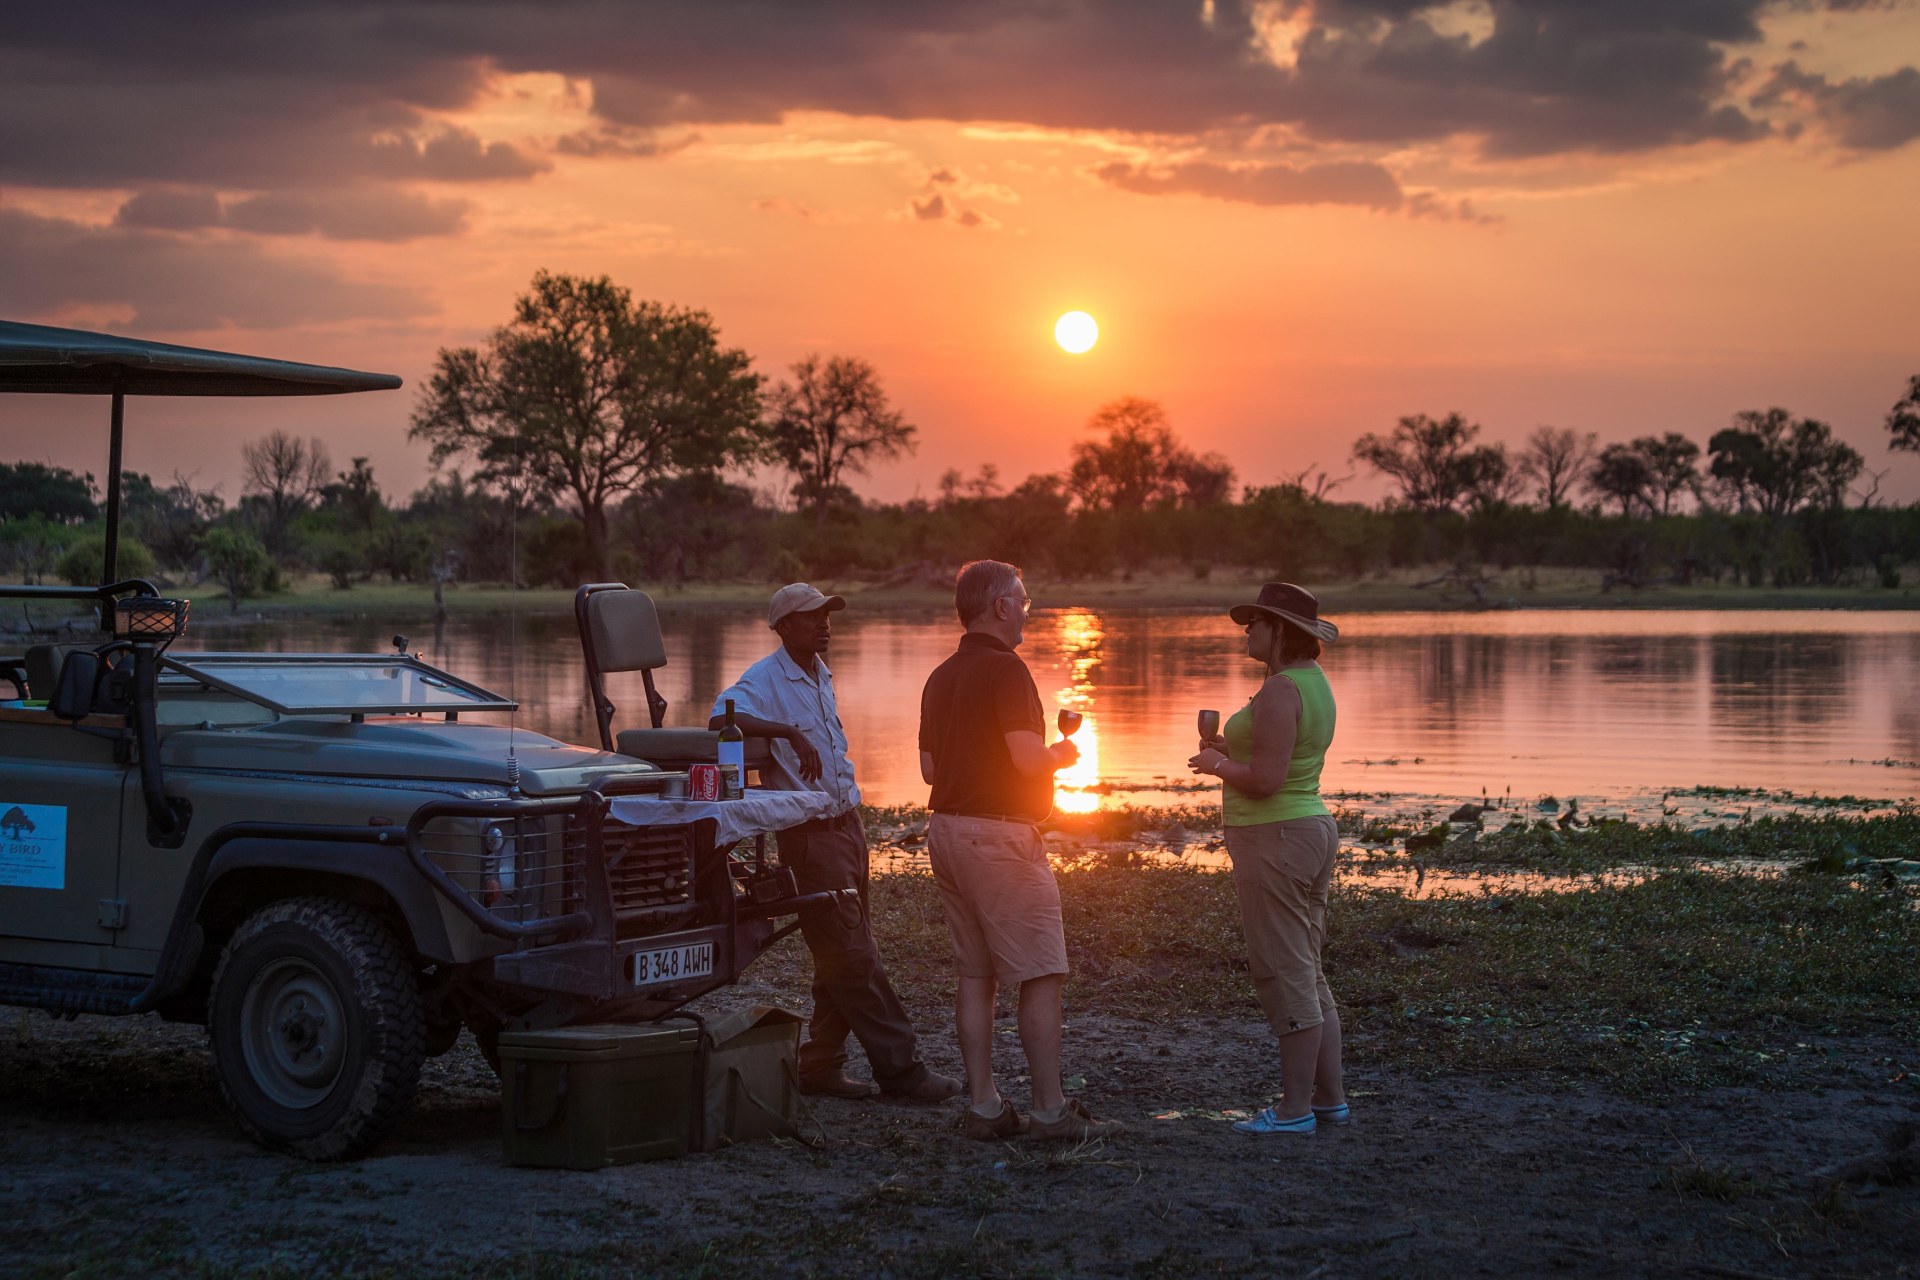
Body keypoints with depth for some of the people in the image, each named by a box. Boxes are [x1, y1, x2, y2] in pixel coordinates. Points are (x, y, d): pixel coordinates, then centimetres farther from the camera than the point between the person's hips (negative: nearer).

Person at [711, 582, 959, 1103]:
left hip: (847, 822, 9)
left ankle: (821, 1065, 19)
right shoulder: (764, 680, -14)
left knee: (842, 953, 11)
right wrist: (791, 733, -40)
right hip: (810, 836, -9)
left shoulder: (820, 674, 14)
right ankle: (900, 1069, -3)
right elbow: (721, 719, -33)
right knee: (853, 957, -6)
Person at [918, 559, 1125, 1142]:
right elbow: (1029, 758, -21)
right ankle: (1050, 1110, -3)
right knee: (1041, 975, -4)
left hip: (946, 828, 9)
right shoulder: (1004, 669, -13)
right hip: (999, 835, -9)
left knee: (975, 974, 10)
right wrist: (1063, 754, 0)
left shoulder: (941, 677, 15)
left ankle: (983, 1106, 10)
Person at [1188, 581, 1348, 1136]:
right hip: (1312, 830, 11)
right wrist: (1231, 752, 15)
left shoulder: (1280, 690, -19)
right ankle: (1330, 1097, 20)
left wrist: (1217, 765, -7)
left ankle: (1295, 1108, 0)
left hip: (1275, 840, -11)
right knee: (1307, 975, 15)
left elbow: (1265, 780, -24)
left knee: (1286, 977, -5)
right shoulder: (1315, 683, 14)